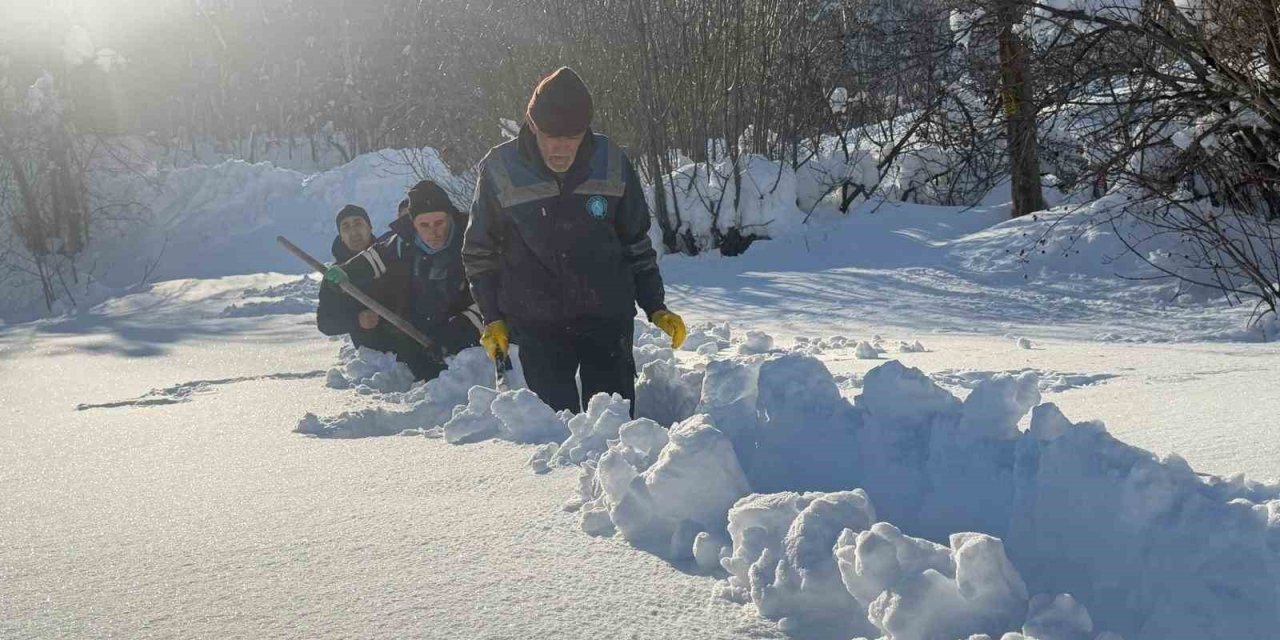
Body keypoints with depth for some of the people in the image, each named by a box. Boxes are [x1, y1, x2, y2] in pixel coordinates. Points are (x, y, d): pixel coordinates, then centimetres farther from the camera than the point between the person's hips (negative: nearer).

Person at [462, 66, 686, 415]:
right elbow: (480, 252, 6)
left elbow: (636, 243, 9)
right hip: (537, 329, -1)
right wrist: (493, 318, 3)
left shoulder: (611, 164, -3)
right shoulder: (499, 170, -7)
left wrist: (656, 307, 7)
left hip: (608, 320, 1)